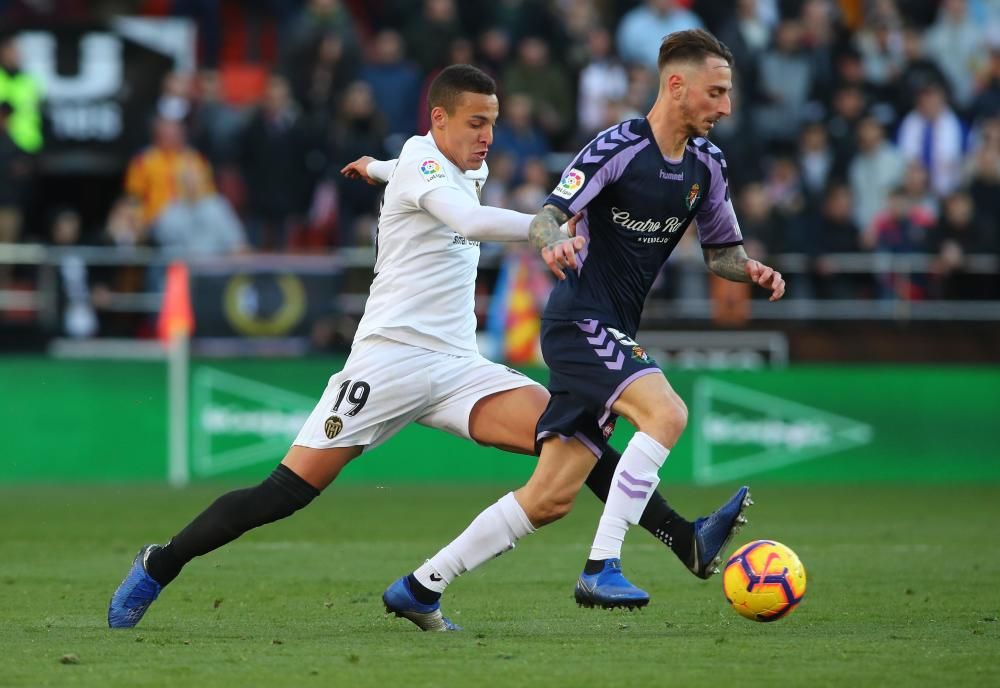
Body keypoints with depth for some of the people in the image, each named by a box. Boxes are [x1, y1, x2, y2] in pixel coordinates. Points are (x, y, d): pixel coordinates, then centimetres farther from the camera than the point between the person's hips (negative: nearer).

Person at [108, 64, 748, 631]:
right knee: (290, 491, -10)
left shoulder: (465, 169, 17)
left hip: (458, 368, 7)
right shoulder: (420, 160, -8)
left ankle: (687, 543, -21)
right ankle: (160, 565, 6)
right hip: (389, 360, -7)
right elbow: (470, 220, -29)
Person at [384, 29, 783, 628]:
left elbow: (722, 251, 18)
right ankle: (602, 568, -26)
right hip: (580, 322, -8)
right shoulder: (619, 147, -13)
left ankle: (421, 587, 14)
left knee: (553, 497, 4)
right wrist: (553, 241, -41)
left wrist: (751, 269, -3)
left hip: (614, 334, 8)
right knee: (666, 413, -29)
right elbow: (550, 214, -19)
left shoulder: (707, 163, 9)